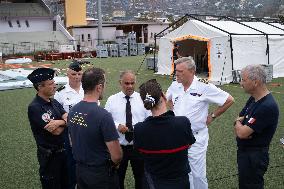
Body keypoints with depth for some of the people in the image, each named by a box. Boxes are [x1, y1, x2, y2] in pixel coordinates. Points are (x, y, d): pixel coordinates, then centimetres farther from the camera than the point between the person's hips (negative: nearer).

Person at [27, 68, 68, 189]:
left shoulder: (54, 102, 6)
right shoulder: (35, 107, -20)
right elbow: (56, 131, -24)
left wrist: (59, 122, -25)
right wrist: (64, 121, -6)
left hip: (62, 150, 7)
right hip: (49, 155, -7)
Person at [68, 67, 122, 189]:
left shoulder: (72, 111, -4)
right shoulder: (103, 116, -26)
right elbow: (116, 156, -23)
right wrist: (114, 164, -3)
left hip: (79, 170, 6)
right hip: (101, 174, -6)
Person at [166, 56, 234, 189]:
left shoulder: (204, 86, -15)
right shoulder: (175, 86, 1)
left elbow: (229, 100, -9)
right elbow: (168, 98, 25)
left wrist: (212, 116, -5)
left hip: (196, 138, -5)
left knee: (198, 175, 2)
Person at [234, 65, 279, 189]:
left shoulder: (268, 106, -25)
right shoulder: (253, 99, 5)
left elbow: (242, 133, -26)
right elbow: (238, 130, 13)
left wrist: (238, 123, -4)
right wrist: (240, 127, -11)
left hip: (254, 156, -9)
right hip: (243, 151, 9)